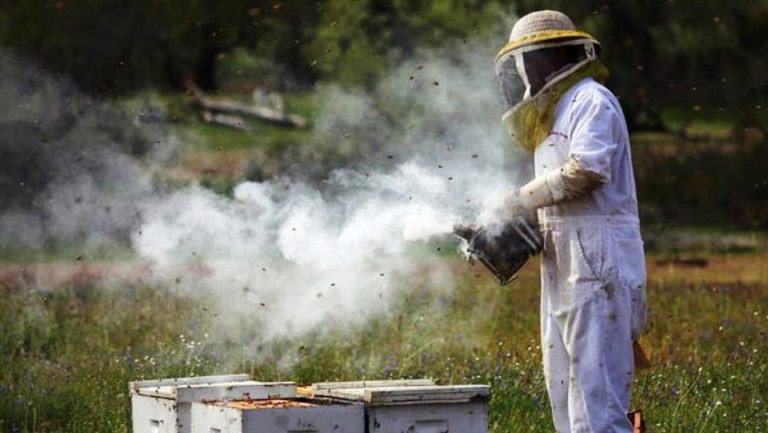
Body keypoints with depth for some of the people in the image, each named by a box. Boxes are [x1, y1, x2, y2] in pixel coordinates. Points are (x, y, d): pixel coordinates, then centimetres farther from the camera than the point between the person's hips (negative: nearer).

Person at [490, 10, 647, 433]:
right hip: (563, 269, 10)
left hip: (598, 264, -10)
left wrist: (520, 199, -12)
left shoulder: (591, 101, -5)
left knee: (595, 384, -15)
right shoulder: (554, 115, 24)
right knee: (563, 385, 8)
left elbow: (586, 171, -20)